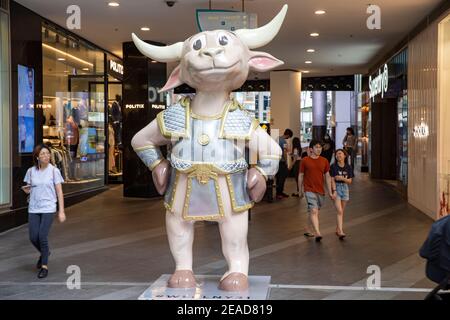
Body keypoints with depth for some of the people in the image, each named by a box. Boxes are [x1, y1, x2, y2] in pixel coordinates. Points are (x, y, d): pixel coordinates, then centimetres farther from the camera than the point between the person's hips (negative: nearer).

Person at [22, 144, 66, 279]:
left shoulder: (54, 171, -5)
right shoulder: (31, 171, 3)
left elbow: (59, 192, -4)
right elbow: (28, 190, 14)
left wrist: (61, 211, -7)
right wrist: (25, 189, -11)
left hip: (48, 209, -3)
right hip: (33, 209, 3)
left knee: (42, 236, -11)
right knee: (33, 237, 2)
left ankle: (44, 266, 6)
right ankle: (44, 253, 35)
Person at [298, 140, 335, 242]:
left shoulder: (324, 161, 6)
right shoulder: (305, 160, -3)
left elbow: (327, 176, 10)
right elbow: (300, 176, 4)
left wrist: (330, 192, 7)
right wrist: (300, 190, 7)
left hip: (320, 191, 4)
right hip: (309, 190, -4)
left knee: (315, 212, 13)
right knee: (314, 211, -17)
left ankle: (308, 231, 30)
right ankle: (317, 233, -25)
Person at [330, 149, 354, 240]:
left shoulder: (348, 167, 5)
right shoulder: (333, 166, -3)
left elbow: (349, 181, 4)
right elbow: (332, 180, -6)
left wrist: (342, 178, -14)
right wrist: (334, 191, -15)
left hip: (345, 188, 4)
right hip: (336, 188, -3)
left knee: (342, 212, 9)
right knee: (339, 211, -14)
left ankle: (337, 230, 23)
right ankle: (341, 232, -21)